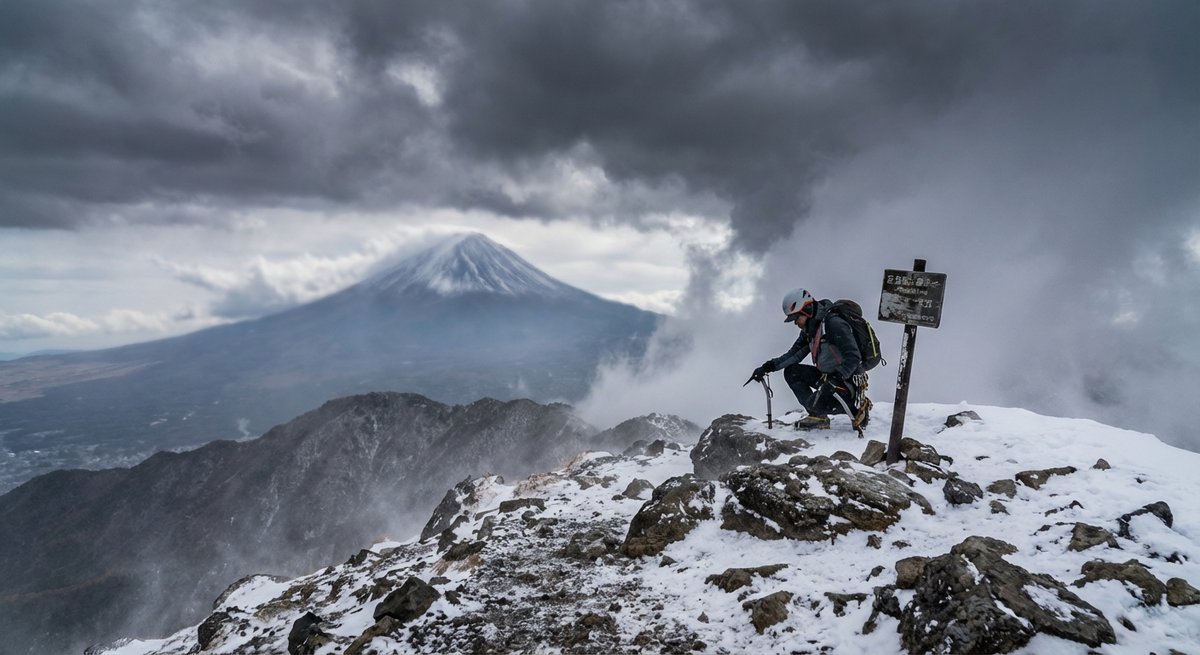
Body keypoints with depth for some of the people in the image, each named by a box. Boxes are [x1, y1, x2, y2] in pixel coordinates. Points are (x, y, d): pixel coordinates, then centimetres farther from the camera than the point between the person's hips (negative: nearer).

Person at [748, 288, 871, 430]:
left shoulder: (834, 324, -22)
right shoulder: (809, 329, 6)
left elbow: (853, 358, -28)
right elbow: (794, 354, 7)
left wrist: (835, 380, -37)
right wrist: (768, 367, -4)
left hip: (848, 380, -9)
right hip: (827, 375, 9)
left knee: (816, 403, -26)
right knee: (791, 372, 1)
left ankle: (856, 409, -1)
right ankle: (817, 417, -1)